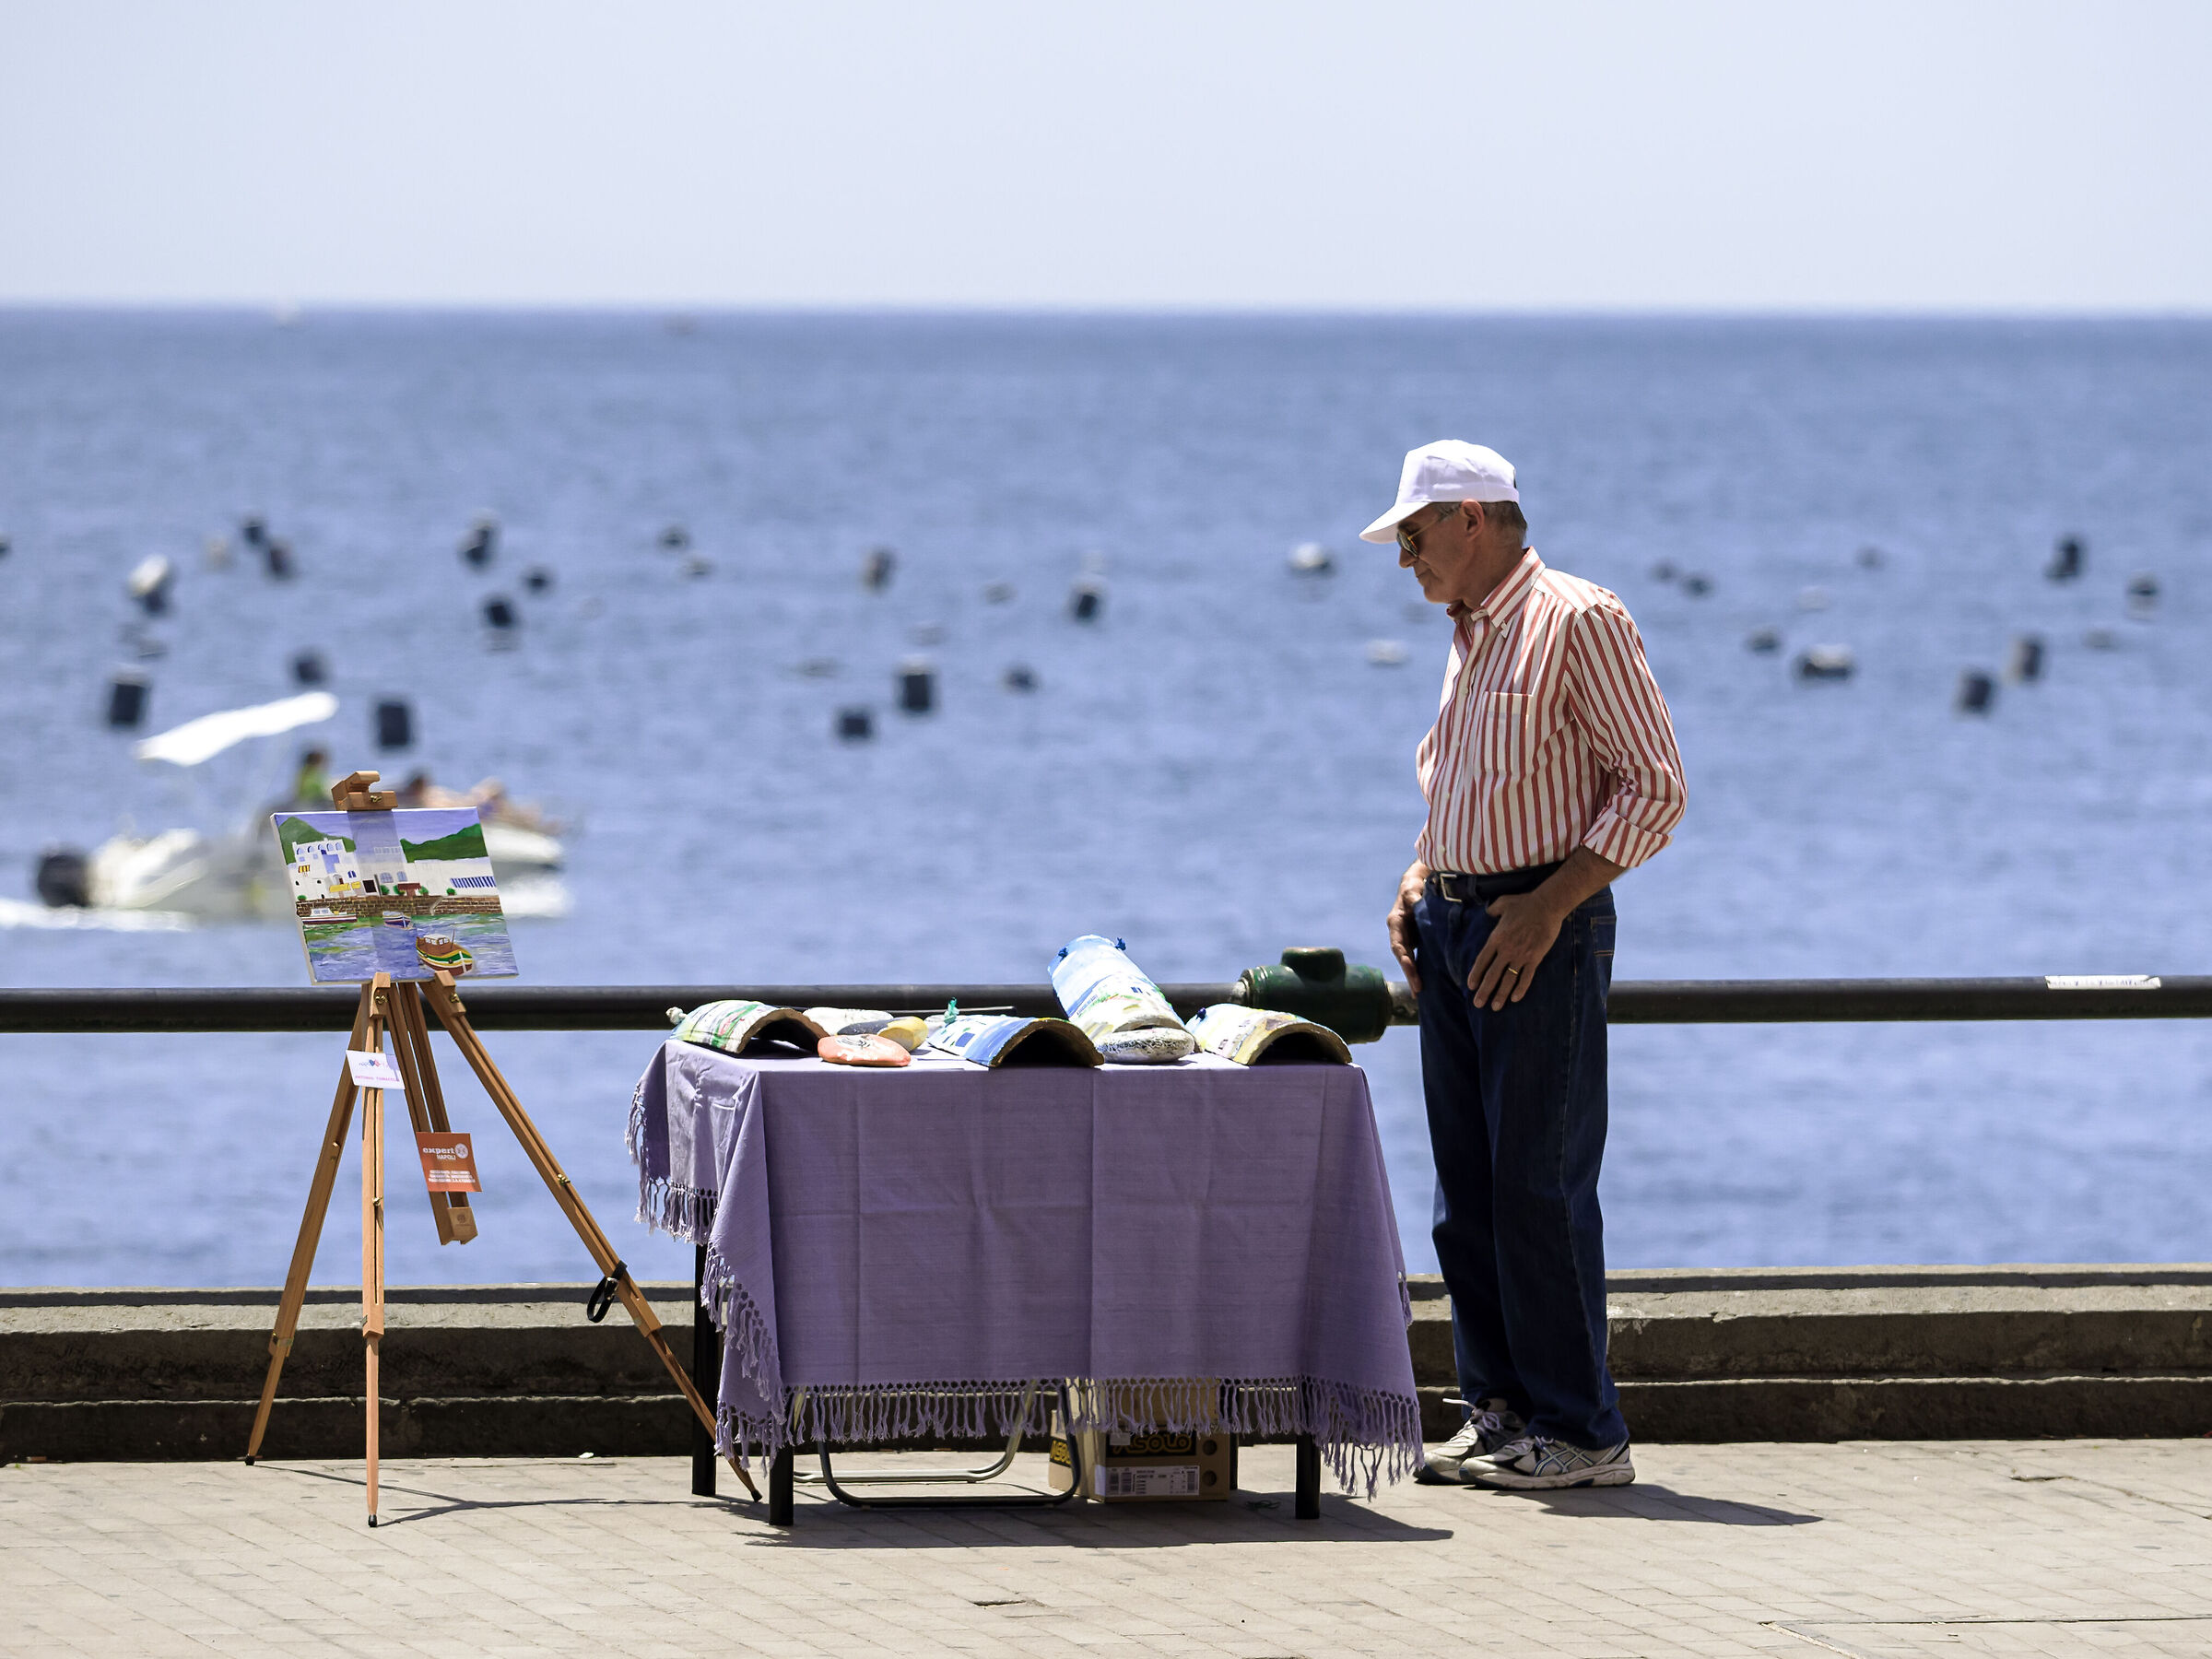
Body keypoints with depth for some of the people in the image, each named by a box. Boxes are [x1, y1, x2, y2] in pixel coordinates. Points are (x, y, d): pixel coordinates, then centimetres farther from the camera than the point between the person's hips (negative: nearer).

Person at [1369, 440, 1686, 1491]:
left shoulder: (1577, 622, -10)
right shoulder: (1470, 637, 16)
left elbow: (1654, 787, -13)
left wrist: (1548, 905, -19)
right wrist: (1419, 882, 10)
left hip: (1543, 932, -9)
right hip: (1455, 930, 9)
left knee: (1541, 1186, -9)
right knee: (1468, 1192, 8)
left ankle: (1580, 1433, -6)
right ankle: (1500, 1413, 13)